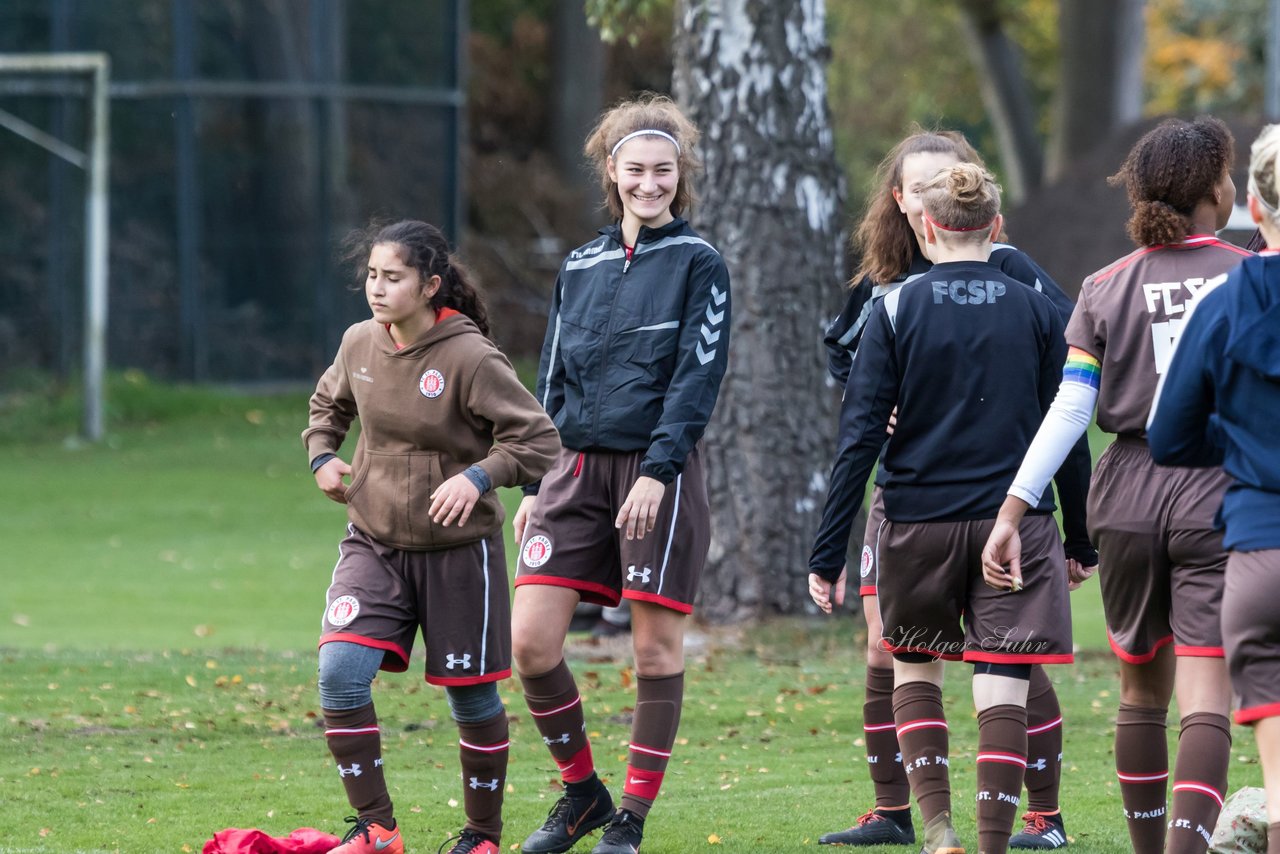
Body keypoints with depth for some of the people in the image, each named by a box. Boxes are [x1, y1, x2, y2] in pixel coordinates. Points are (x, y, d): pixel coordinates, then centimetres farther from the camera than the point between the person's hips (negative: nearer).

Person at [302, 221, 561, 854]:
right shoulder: (360, 344, -1)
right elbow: (328, 404, 22)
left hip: (458, 551, -4)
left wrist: (477, 477, -30)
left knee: (471, 694, 7)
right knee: (339, 672, -16)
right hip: (373, 545, 4)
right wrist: (322, 456, 3)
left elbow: (538, 440, -16)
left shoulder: (470, 358, -18)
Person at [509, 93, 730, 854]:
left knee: (657, 647, -1)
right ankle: (581, 792, 13)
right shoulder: (581, 267, 14)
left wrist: (659, 470, -19)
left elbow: (699, 378, -9)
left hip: (662, 473, -4)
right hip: (579, 469, 5)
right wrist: (533, 486, 13)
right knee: (531, 639, -5)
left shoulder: (699, 265, -1)